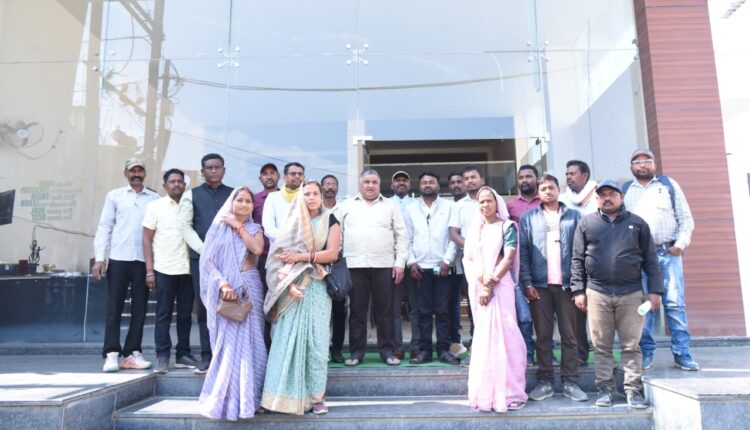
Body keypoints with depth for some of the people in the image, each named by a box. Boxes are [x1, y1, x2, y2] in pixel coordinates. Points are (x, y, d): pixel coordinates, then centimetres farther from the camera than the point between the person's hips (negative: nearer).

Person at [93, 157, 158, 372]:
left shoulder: (155, 198, 9)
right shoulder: (114, 196, 9)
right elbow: (104, 227, 5)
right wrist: (99, 257, -5)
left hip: (144, 260, 1)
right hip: (119, 258, -1)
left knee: (139, 308, 5)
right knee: (114, 308, 1)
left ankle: (132, 353, 13)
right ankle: (111, 354, 6)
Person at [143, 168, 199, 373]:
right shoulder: (155, 206, 3)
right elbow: (147, 239, 2)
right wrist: (149, 271, -5)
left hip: (187, 269, 2)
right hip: (164, 269, -2)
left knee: (185, 314, 7)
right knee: (163, 314, 3)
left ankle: (183, 354, 16)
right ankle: (162, 357, 9)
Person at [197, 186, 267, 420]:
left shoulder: (254, 229, 12)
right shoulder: (219, 227, 6)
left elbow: (258, 249, -9)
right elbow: (208, 259, -3)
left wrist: (239, 227, -5)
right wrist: (223, 284, -16)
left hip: (249, 287, 2)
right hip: (225, 289, -2)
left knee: (247, 341, 2)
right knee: (227, 342, 2)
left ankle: (246, 397, 10)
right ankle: (226, 398, 11)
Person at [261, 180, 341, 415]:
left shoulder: (330, 221, 7)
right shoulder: (293, 222, 10)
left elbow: (332, 253, -4)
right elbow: (282, 254, 0)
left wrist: (302, 256, -11)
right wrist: (288, 283, -15)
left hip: (317, 287, -1)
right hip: (293, 286, 1)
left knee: (316, 339, 1)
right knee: (289, 338, -3)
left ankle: (315, 395, 9)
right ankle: (290, 394, 5)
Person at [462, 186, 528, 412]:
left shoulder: (506, 226, 2)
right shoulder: (473, 230, 15)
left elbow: (508, 258, -9)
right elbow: (467, 259, 7)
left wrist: (491, 283, -15)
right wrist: (481, 280, -10)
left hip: (500, 286, -4)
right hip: (478, 288, 4)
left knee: (501, 333, -7)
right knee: (483, 335, 7)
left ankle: (506, 391, 1)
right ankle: (485, 391, 14)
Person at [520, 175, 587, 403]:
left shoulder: (574, 216, 9)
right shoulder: (529, 218, 9)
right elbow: (522, 252, 3)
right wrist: (527, 283, -5)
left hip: (567, 284, 0)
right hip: (540, 285, 0)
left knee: (569, 335, 5)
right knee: (543, 336, 5)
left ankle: (570, 382, 13)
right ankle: (544, 382, 12)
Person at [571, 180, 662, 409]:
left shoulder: (637, 223, 9)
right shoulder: (586, 223, 7)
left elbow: (650, 259, 9)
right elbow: (577, 259, 5)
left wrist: (654, 290, 2)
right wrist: (578, 290, -1)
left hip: (631, 293, 0)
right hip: (597, 293, 0)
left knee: (631, 345, 5)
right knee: (601, 346, 6)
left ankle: (633, 389, 14)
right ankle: (604, 388, 15)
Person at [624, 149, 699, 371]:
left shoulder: (669, 185, 10)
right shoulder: (626, 191, 11)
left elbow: (686, 219, 7)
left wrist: (680, 244, -5)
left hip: (668, 253, 0)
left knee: (675, 303, -2)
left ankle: (682, 354, 5)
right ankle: (646, 352, 10)